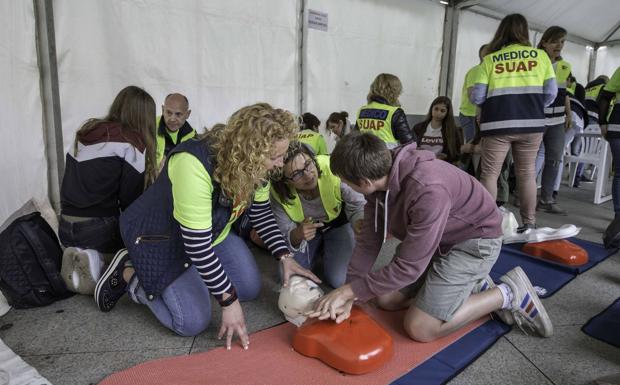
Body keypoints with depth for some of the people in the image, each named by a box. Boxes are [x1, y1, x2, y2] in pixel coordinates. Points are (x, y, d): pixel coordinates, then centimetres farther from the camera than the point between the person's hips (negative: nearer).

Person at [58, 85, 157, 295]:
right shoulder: (131, 142, -11)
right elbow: (130, 198, -10)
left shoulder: (85, 132, 8)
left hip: (66, 226, 7)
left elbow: (73, 182, 12)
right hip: (99, 228, -7)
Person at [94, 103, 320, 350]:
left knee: (250, 289, 4)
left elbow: (261, 213, 0)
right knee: (194, 321, -13)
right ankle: (128, 274, 7)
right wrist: (229, 301, -29)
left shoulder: (255, 165, -15)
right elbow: (196, 242, -36)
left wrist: (285, 257, -10)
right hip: (160, 237, -7)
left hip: (212, 232, 7)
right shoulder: (194, 164, -39)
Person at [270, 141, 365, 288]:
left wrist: (360, 222, -43)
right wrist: (297, 235, -43)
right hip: (304, 227, 2)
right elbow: (286, 236, -19)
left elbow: (358, 205, -21)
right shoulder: (278, 193, -29)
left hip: (338, 222, -2)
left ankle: (327, 247, 19)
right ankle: (320, 247, 21)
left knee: (339, 280, -13)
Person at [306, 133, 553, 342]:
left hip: (474, 240, -8)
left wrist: (349, 291, -24)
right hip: (433, 238, 8)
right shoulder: (379, 177, -14)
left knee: (420, 328, -13)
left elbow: (408, 266, -31)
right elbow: (369, 241, -8)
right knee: (386, 299, 7)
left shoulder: (428, 190, -39)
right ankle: (473, 285, 15)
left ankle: (508, 294, 2)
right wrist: (347, 295, -13)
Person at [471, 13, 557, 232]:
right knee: (527, 173, 12)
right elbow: (551, 93, 4)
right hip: (531, 124, 3)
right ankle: (529, 223, 18)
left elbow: (476, 97, -4)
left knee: (489, 173, 5)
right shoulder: (540, 55, 5)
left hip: (498, 124, -2)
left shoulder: (490, 60, -1)